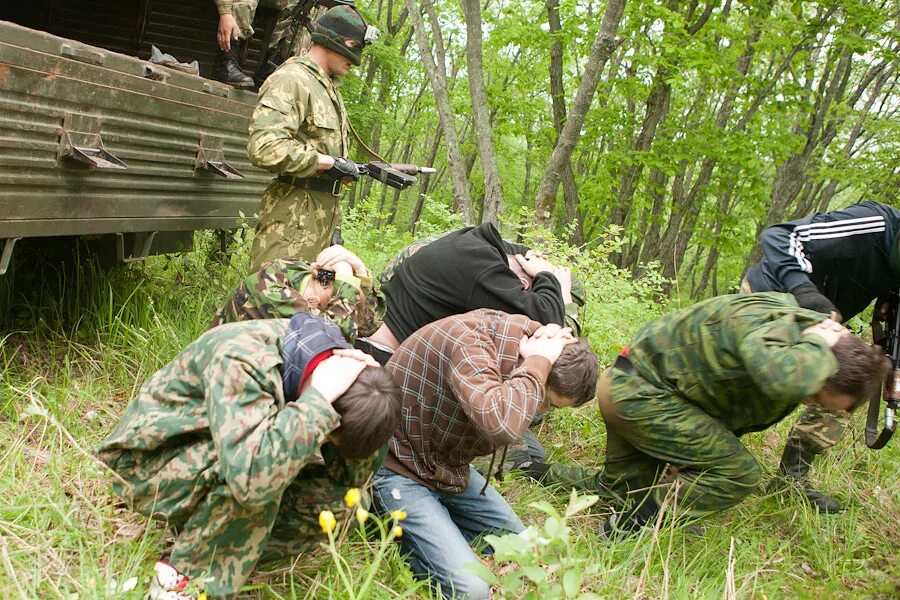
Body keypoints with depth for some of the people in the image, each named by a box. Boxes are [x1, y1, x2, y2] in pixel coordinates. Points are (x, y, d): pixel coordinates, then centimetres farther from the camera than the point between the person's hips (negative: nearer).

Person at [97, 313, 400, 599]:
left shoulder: (334, 353, -13)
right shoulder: (241, 360, -35)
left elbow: (351, 477, -10)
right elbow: (252, 475, -49)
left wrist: (369, 381, -24)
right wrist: (320, 400, -41)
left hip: (217, 462, 6)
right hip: (150, 462, -6)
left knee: (331, 498, -12)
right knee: (261, 476, -34)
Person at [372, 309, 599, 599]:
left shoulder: (520, 335, -3)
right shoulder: (469, 339, -31)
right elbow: (500, 423, -48)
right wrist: (538, 364, -32)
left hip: (450, 464, 9)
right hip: (401, 469, -9)